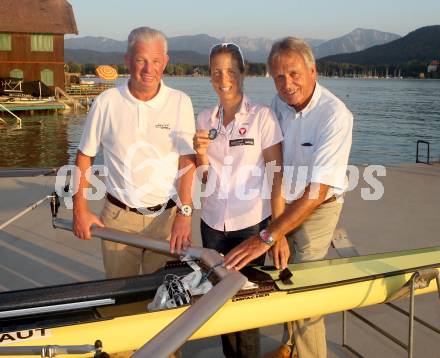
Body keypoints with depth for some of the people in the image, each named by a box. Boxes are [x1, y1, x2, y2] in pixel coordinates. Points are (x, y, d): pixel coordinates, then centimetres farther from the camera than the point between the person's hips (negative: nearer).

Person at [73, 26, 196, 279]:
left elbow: (188, 161, -8)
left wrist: (184, 213, -16)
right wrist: (80, 210, 2)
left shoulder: (180, 102, -5)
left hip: (166, 216, 0)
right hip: (118, 216, 1)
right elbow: (85, 156, 5)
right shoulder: (107, 102, -3)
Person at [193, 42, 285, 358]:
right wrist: (201, 154, -12)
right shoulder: (205, 119, 5)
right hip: (213, 224, 4)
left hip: (251, 224, -4)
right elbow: (205, 177, 10)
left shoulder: (262, 116, -8)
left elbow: (277, 175, -10)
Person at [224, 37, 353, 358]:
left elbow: (317, 192, -31)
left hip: (317, 210, -6)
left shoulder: (334, 115, -26)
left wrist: (267, 238, -35)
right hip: (281, 203, 6)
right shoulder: (280, 103, -5)